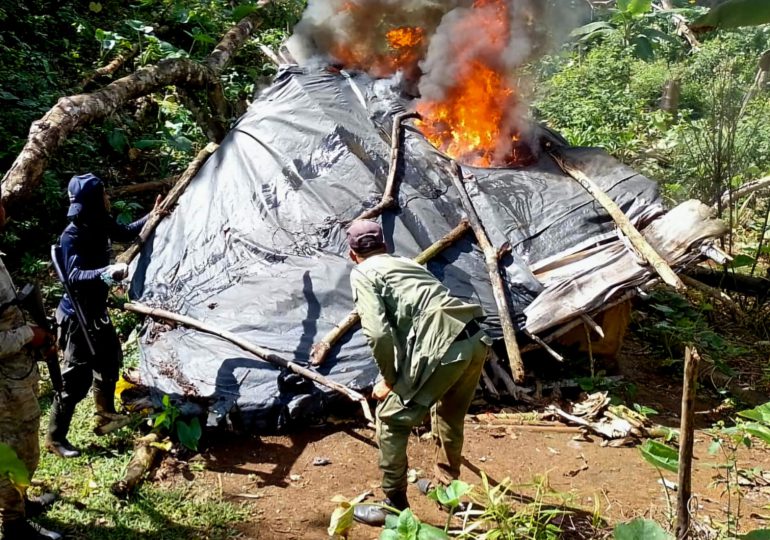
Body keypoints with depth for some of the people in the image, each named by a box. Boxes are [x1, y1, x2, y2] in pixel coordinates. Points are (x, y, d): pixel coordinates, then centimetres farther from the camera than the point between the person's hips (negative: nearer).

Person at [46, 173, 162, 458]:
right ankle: (55, 438, 7)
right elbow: (74, 277, -35)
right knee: (77, 376, -6)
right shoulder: (72, 236, -25)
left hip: (96, 310, 10)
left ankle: (106, 415, 45)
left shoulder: (100, 224, -1)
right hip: (77, 315, -10)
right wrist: (106, 273, -50)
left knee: (110, 360, 24)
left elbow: (125, 233, 20)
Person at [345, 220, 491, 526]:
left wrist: (389, 378, 8)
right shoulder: (408, 263, 30)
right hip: (475, 341, 8)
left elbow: (379, 333, -8)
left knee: (392, 419, 9)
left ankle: (395, 506, 18)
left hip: (443, 348, -8)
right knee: (450, 418, 29)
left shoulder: (362, 274, 7)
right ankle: (448, 489, 45)